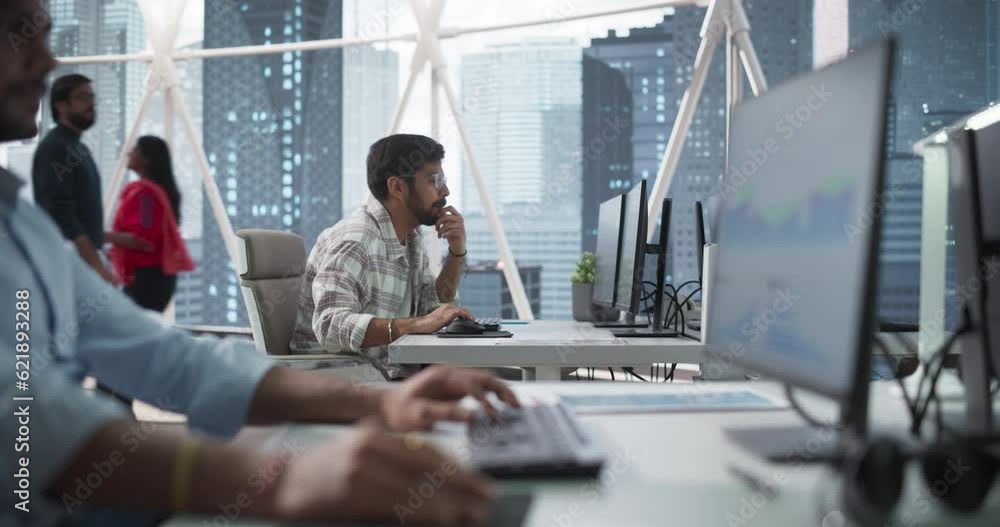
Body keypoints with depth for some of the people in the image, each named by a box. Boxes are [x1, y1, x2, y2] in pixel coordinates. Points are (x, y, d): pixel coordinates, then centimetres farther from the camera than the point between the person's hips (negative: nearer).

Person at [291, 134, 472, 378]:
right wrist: (418, 324, -39)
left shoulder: (410, 235, 9)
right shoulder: (355, 241, -20)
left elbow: (433, 306, 17)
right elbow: (331, 326, -32)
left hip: (392, 374, 9)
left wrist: (457, 252, 2)